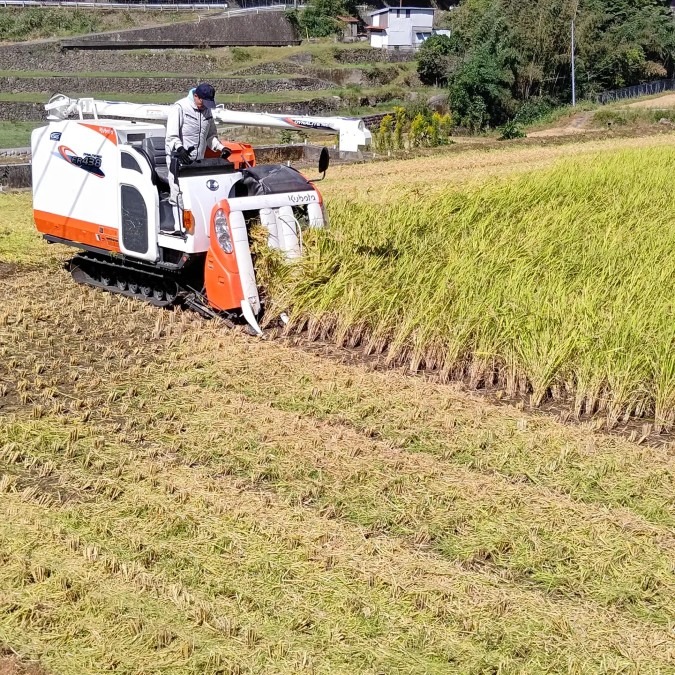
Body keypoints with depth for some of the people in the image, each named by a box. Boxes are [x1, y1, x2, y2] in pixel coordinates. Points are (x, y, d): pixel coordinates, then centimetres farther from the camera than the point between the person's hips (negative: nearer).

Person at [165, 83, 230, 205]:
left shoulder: (207, 110, 13)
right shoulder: (179, 108, -9)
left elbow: (210, 135, 23)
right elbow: (171, 135, -17)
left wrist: (221, 148, 7)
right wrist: (180, 148, -34)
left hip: (198, 161, 7)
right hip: (179, 159, -6)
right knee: (178, 197, -9)